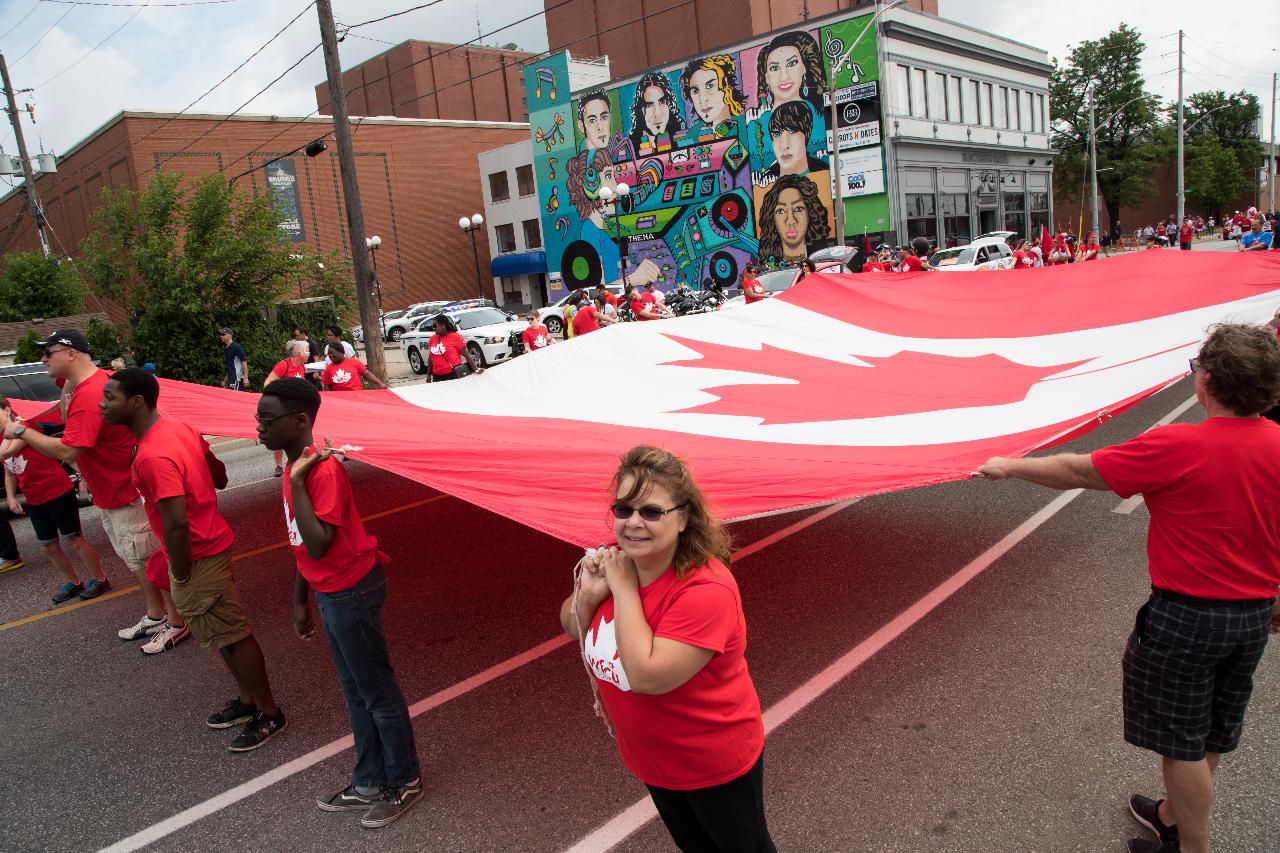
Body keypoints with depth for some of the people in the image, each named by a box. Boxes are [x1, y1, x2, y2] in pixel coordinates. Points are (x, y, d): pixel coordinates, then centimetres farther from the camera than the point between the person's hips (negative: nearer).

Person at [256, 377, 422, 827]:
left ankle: (404, 783, 26)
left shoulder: (322, 470, -24)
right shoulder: (299, 466, 5)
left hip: (351, 592, -10)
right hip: (331, 593, 10)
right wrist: (300, 600, 20)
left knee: (378, 692, 7)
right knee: (355, 691, 21)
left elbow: (318, 544, -33)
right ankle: (369, 783, 37)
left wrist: (296, 481, -30)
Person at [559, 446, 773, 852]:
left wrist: (624, 588, -33)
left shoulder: (706, 589, -35)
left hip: (715, 765, -6)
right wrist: (590, 592, -21)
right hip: (651, 758, 7)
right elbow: (572, 629, 0)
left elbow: (647, 675, -39)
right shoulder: (616, 562, -13)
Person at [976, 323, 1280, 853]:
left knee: (1182, 740, 11)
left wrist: (1010, 467, -1)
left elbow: (1077, 472, -16)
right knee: (1212, 734, 23)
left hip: (1186, 614, -7)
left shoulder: (1176, 447, -25)